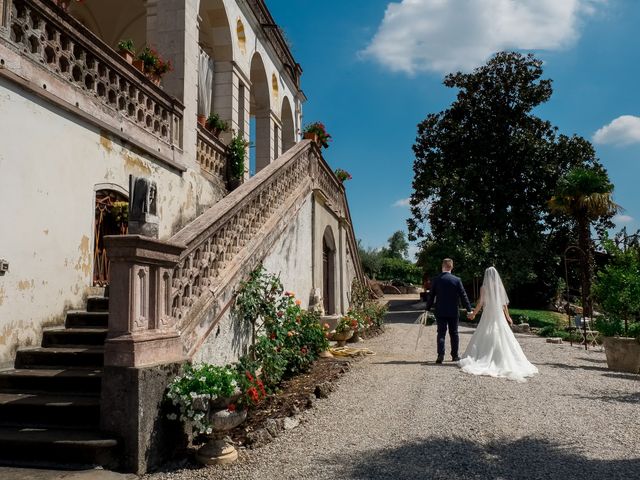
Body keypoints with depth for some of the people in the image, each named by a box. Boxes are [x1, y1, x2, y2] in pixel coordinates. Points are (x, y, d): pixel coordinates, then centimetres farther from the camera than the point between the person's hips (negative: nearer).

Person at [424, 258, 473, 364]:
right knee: (454, 333, 11)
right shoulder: (457, 280, -6)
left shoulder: (436, 280, -4)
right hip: (453, 312, 0)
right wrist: (469, 309, 1)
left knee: (441, 333, 3)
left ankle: (440, 355, -8)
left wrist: (428, 309, 8)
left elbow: (431, 296, -1)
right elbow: (463, 296, -4)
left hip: (440, 312, 0)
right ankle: (455, 355, 16)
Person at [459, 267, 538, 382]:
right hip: (499, 316, 2)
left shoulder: (483, 288, -7)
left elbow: (480, 303, -7)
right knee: (503, 339, 5)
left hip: (487, 316, -2)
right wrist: (508, 316, 14)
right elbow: (504, 304, 3)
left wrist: (473, 314, 6)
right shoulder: (500, 287, 0)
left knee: (483, 339, 5)